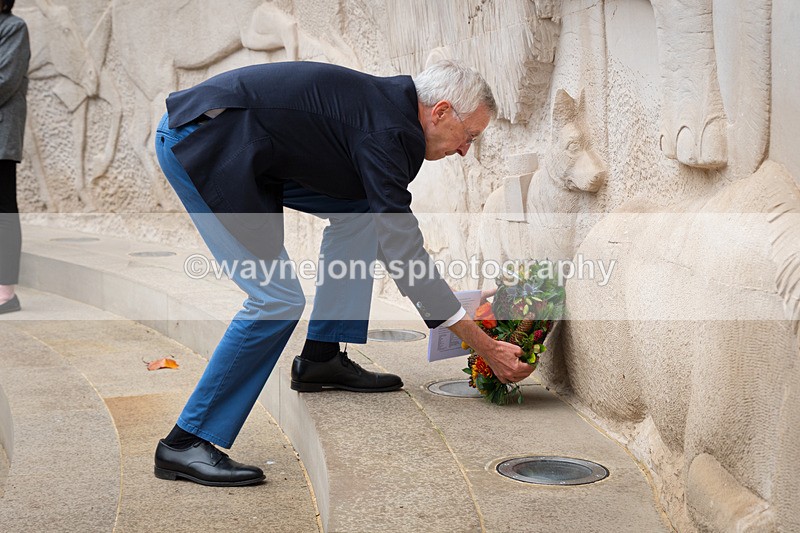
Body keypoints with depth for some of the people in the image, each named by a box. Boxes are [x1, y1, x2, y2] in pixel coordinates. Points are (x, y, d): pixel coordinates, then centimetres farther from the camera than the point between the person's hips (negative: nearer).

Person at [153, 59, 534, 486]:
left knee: (358, 207, 11)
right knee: (278, 299, -12)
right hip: (197, 141, -10)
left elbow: (393, 236, 21)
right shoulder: (386, 130, -17)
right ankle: (185, 443, -3)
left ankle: (322, 357, 15)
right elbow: (403, 251, -19)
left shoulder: (387, 103, 12)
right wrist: (487, 348, -14)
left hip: (237, 146, 10)